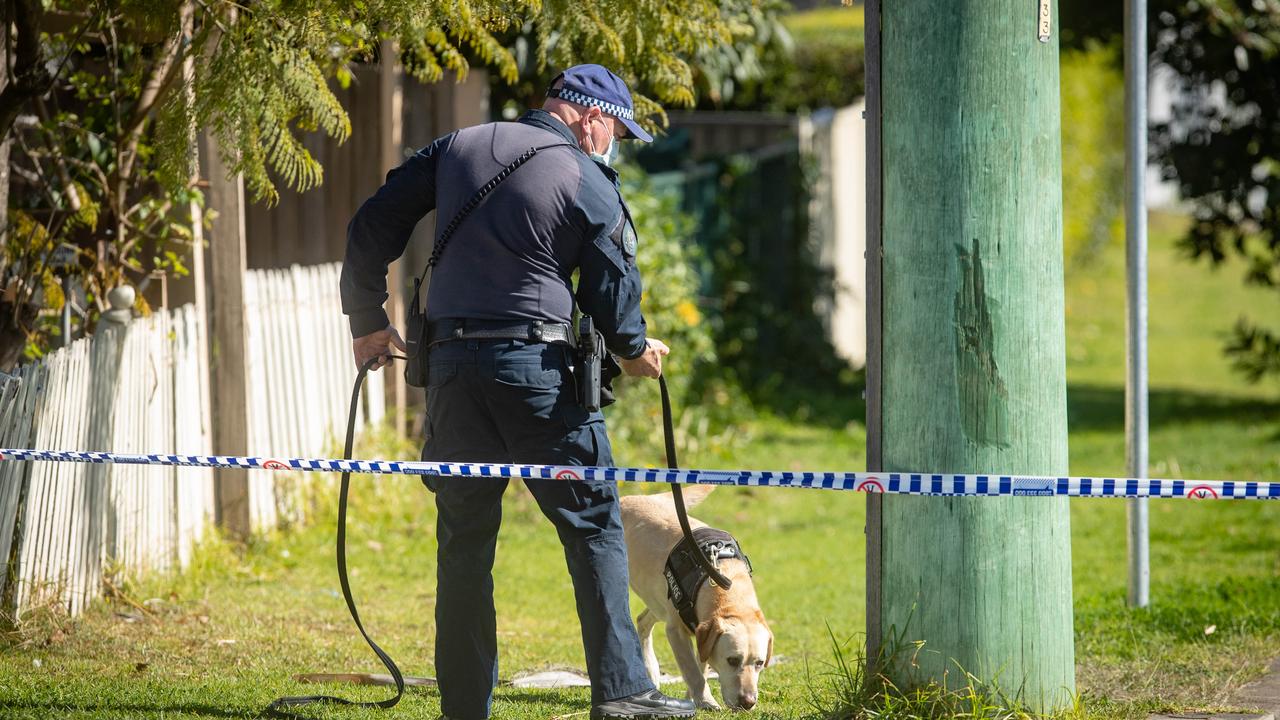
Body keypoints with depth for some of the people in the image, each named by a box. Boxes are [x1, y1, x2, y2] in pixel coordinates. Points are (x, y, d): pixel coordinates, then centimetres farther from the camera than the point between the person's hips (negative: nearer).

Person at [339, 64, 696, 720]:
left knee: (464, 542, 9)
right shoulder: (588, 184, -2)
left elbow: (372, 228, 10)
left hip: (451, 364, 4)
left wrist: (367, 321, 20)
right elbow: (612, 291, 1)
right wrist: (635, 352, 21)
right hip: (536, 366, -4)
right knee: (593, 525, 4)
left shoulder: (458, 147, 11)